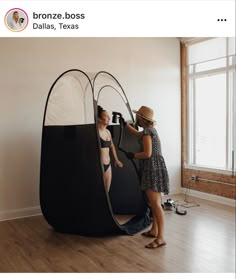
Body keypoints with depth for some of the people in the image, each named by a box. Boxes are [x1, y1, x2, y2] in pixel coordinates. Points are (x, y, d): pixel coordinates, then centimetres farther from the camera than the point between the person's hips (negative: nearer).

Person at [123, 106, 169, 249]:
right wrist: (125, 123, 41)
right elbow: (137, 134, 37)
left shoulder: (147, 131, -15)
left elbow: (147, 154, -22)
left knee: (155, 203, -11)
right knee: (154, 202, 16)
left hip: (153, 169, -11)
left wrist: (132, 155, -6)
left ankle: (161, 238, -9)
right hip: (153, 169, 11)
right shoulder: (150, 130, 16)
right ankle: (154, 230, 27)